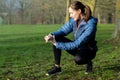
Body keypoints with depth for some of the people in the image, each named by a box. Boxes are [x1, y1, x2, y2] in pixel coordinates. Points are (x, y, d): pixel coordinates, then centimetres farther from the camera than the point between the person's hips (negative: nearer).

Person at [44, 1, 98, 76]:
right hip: (77, 48, 7)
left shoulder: (90, 25, -29)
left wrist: (57, 44, -34)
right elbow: (63, 30, -3)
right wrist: (52, 35, -26)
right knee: (57, 38, -13)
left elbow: (77, 44, -32)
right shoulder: (73, 20, -8)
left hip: (88, 50, -6)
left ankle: (88, 62, -3)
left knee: (78, 59, -41)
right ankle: (57, 67, -9)